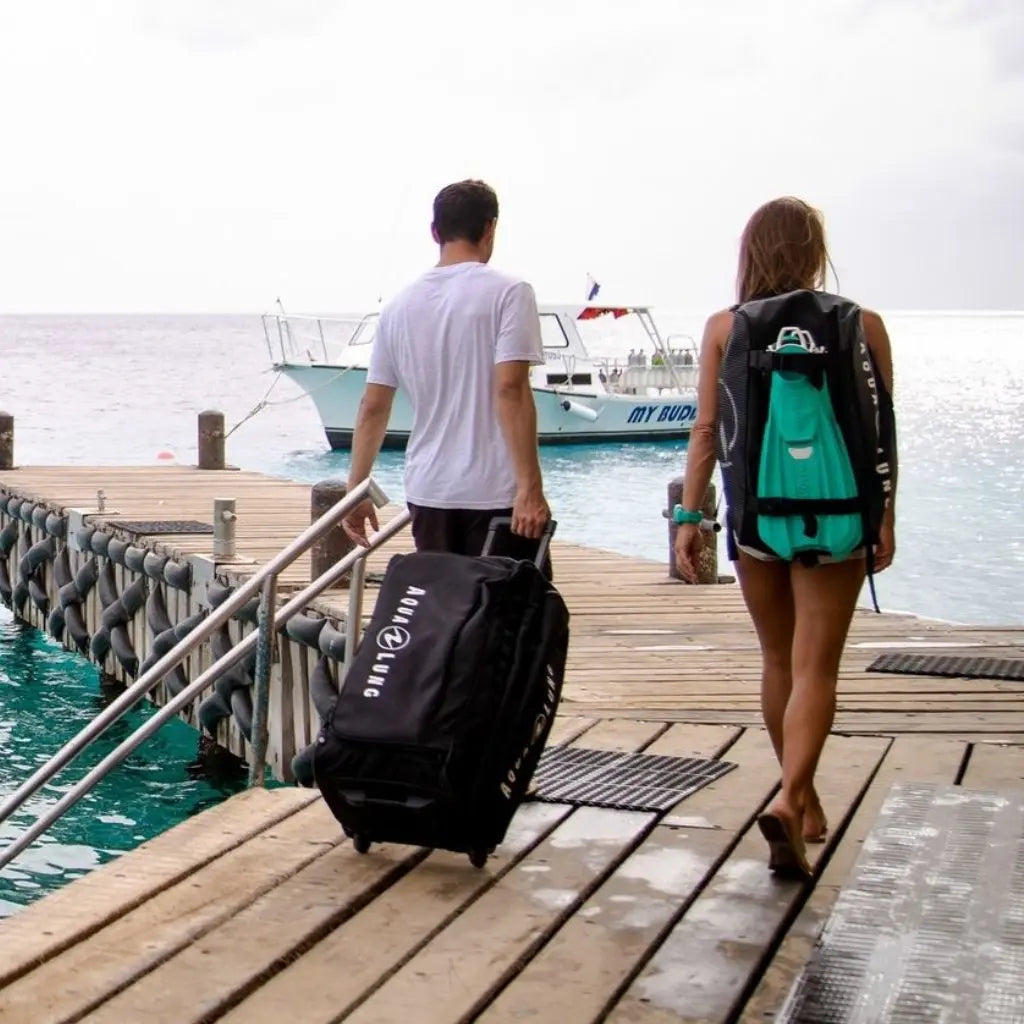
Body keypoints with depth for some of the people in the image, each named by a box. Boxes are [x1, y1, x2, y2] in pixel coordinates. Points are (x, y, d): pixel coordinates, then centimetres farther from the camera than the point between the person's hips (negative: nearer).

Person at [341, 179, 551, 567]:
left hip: (428, 494, 5)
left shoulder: (400, 305, 9)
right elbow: (510, 390, -17)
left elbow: (372, 408, 9)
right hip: (497, 493, -5)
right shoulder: (507, 293, -6)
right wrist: (530, 487, -18)